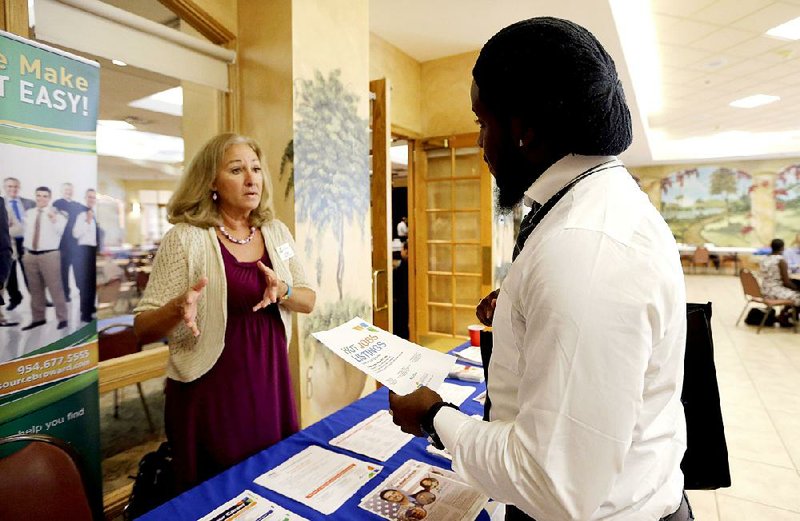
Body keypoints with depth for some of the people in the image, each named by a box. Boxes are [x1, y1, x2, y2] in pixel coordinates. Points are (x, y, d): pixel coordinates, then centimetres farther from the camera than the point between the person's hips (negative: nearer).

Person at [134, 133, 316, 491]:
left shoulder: (276, 232, 2)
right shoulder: (186, 237, -11)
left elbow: (308, 301, 5)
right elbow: (143, 329, -8)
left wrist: (282, 292, -16)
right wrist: (179, 308, -29)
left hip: (271, 387, 4)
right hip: (210, 394, -4)